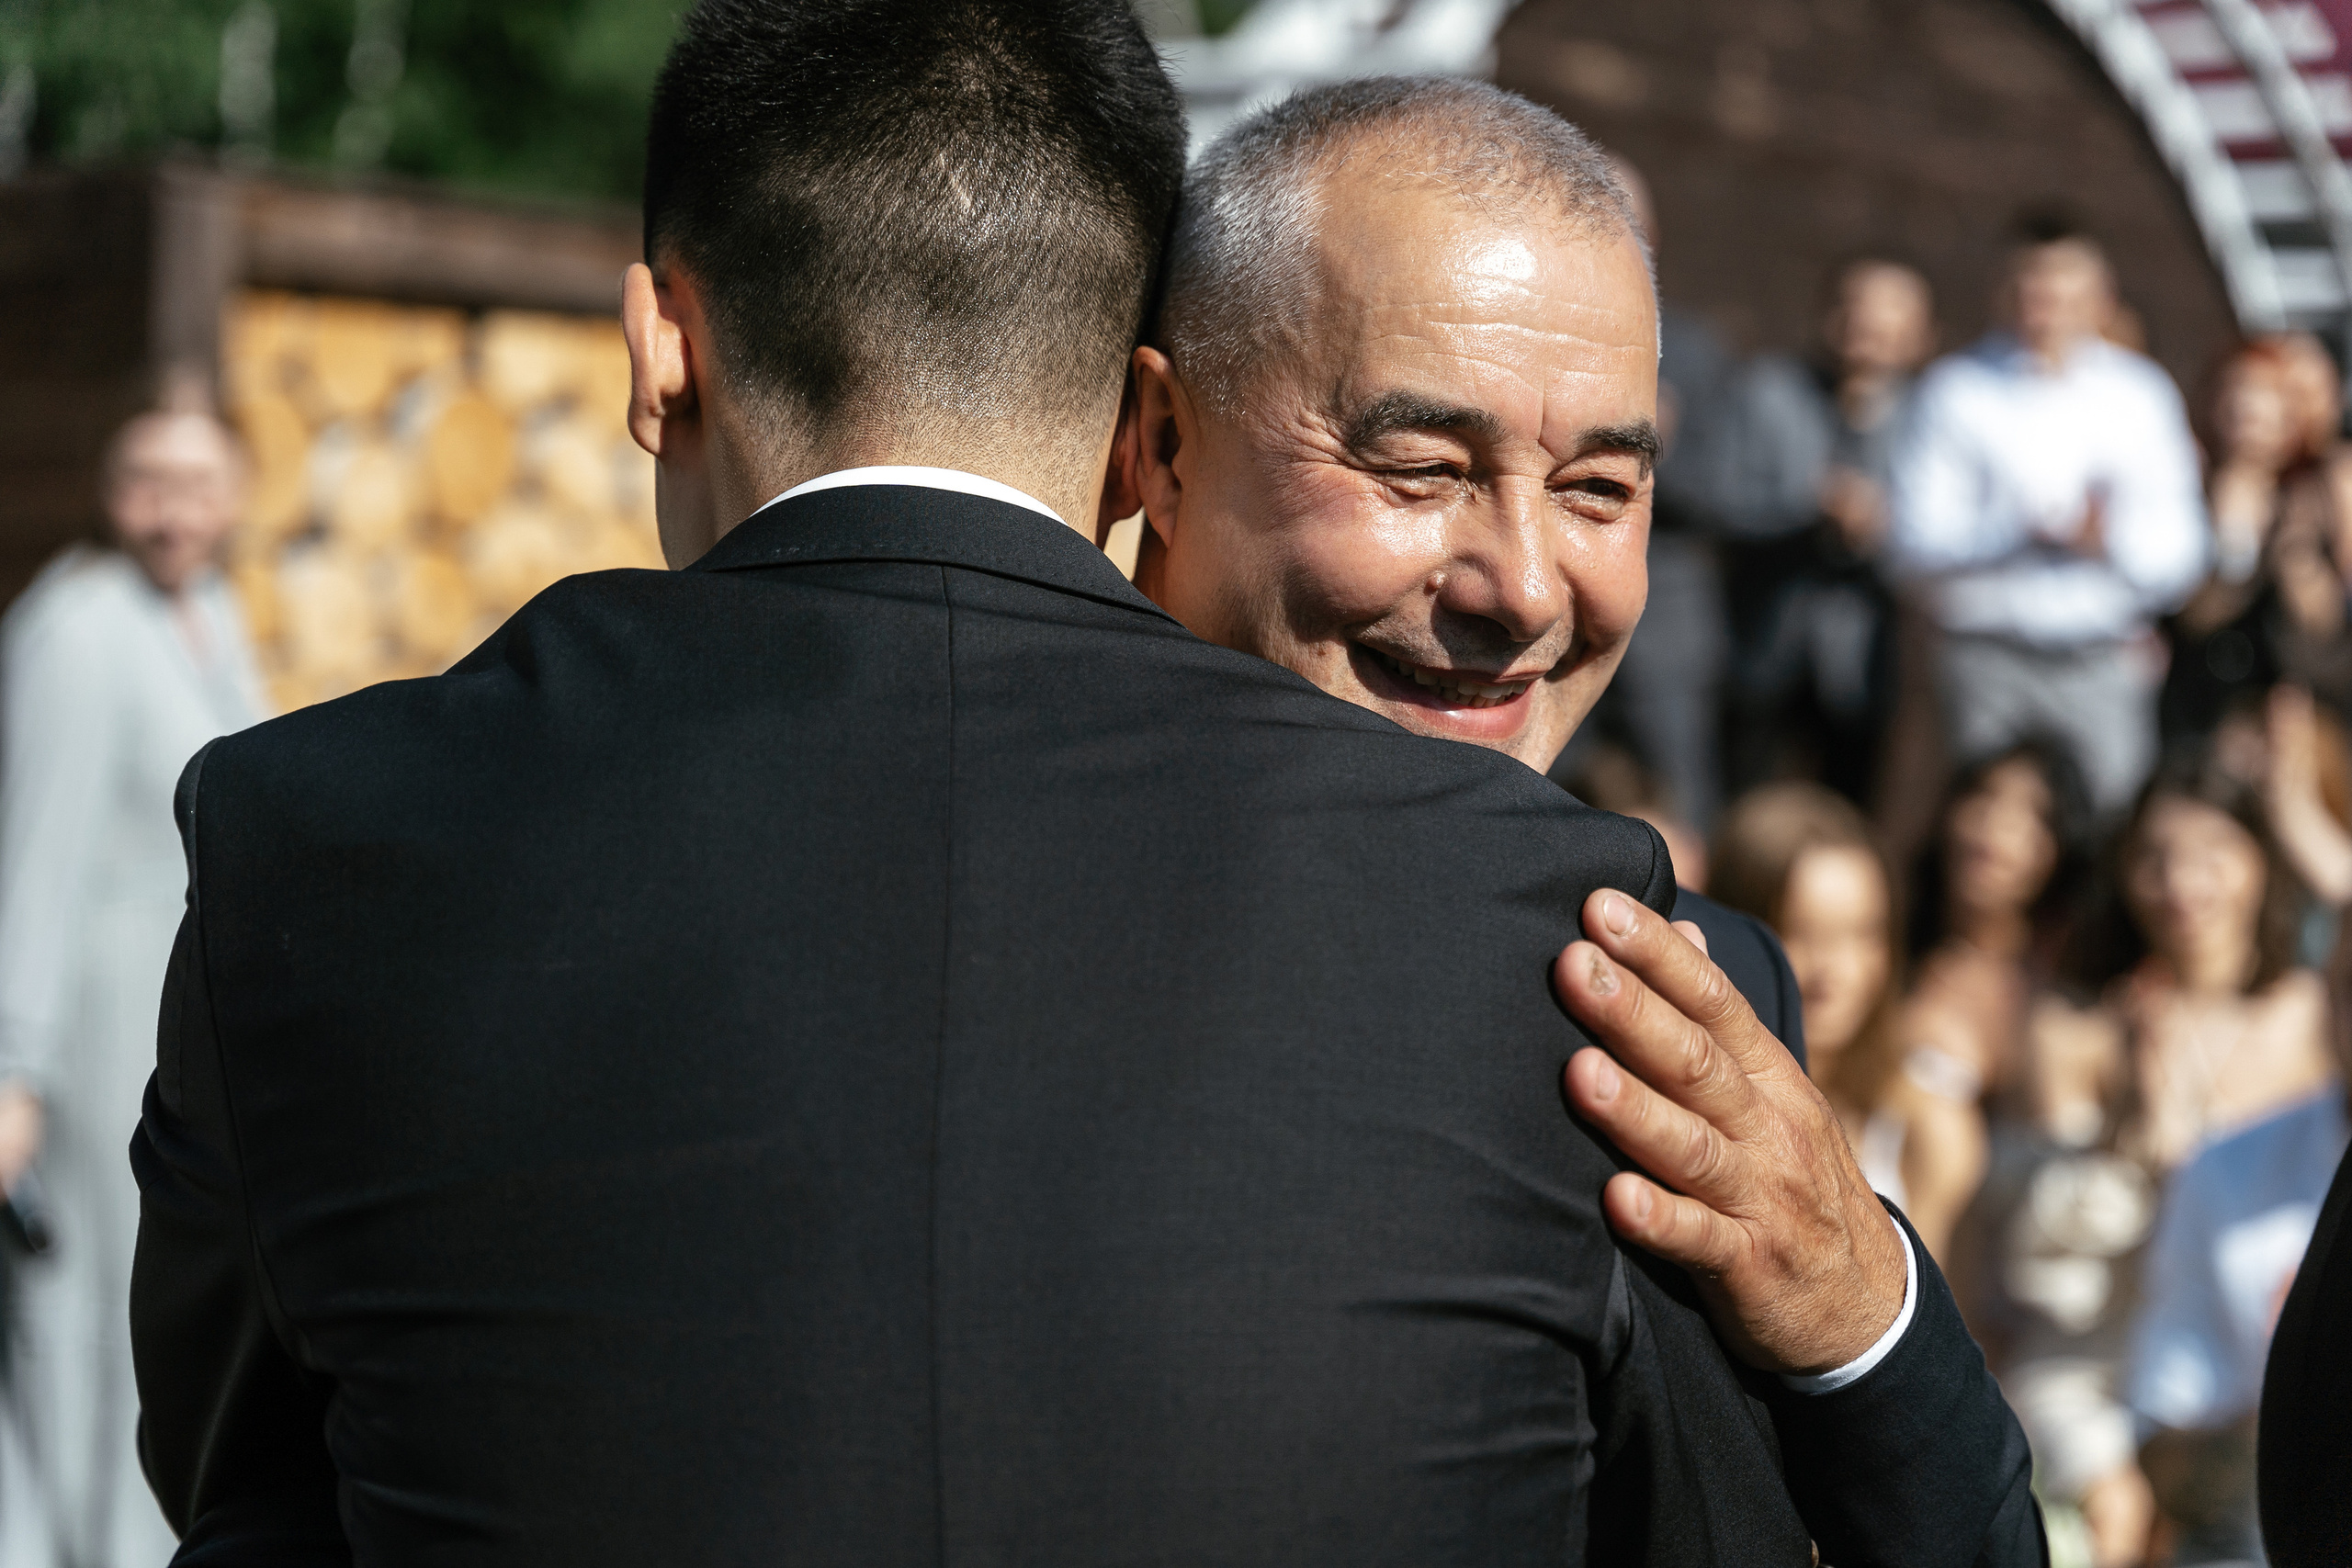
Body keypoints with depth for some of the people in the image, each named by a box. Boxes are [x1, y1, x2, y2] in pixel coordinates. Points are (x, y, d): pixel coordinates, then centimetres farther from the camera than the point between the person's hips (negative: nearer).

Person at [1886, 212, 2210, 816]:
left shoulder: (2140, 394, 10)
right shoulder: (1956, 391, 3)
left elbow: (2180, 555, 7)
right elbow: (1912, 545, -4)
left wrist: (2115, 539, -15)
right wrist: (2024, 534, -19)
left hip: (2103, 666, 2)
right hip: (1990, 661, -2)